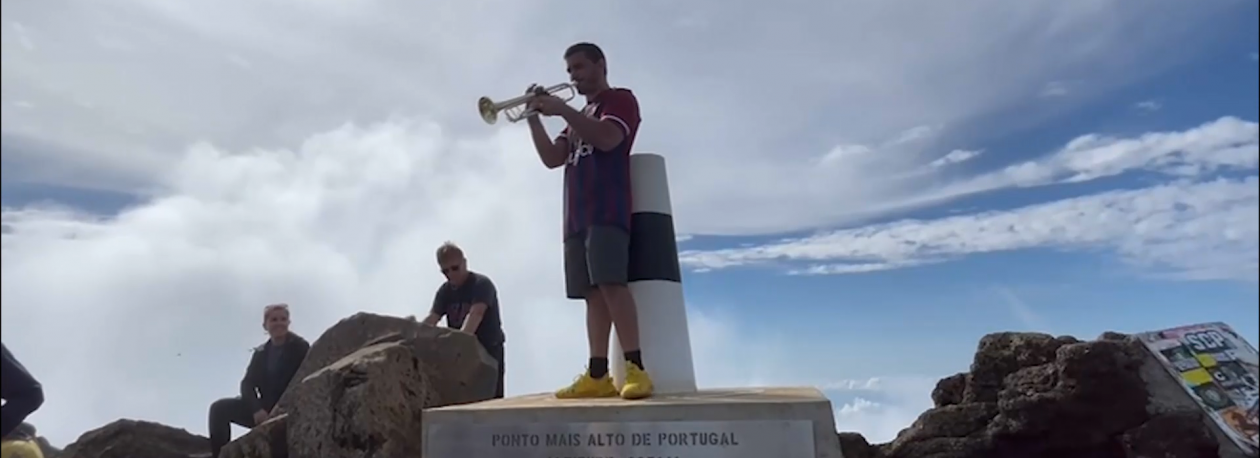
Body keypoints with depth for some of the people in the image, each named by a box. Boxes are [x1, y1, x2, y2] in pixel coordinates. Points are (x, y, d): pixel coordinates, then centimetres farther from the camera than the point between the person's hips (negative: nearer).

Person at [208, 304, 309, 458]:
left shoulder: (299, 347, -6)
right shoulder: (261, 352, 11)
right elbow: (248, 383, 1)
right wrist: (256, 409, -18)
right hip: (264, 409, 6)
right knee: (219, 408, -9)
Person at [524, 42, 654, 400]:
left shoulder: (620, 99, 7)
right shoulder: (579, 117, 30)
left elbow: (607, 138, -13)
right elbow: (552, 159, 18)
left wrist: (562, 110, -11)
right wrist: (534, 117, 8)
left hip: (607, 211, -7)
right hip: (578, 216, 8)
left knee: (611, 283, -20)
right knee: (593, 292, 0)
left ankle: (636, 369, -20)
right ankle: (597, 376, -3)